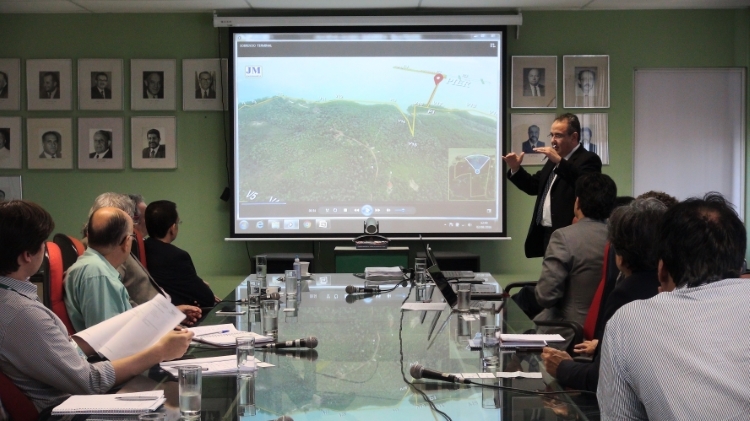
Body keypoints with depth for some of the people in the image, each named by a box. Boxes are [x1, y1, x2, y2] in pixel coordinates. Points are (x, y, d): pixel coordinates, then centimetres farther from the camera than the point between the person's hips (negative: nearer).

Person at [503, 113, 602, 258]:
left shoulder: (589, 159, -8)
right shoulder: (553, 161, 19)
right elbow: (534, 186, 22)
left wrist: (559, 161, -31)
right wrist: (515, 168, 7)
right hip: (545, 234, 9)